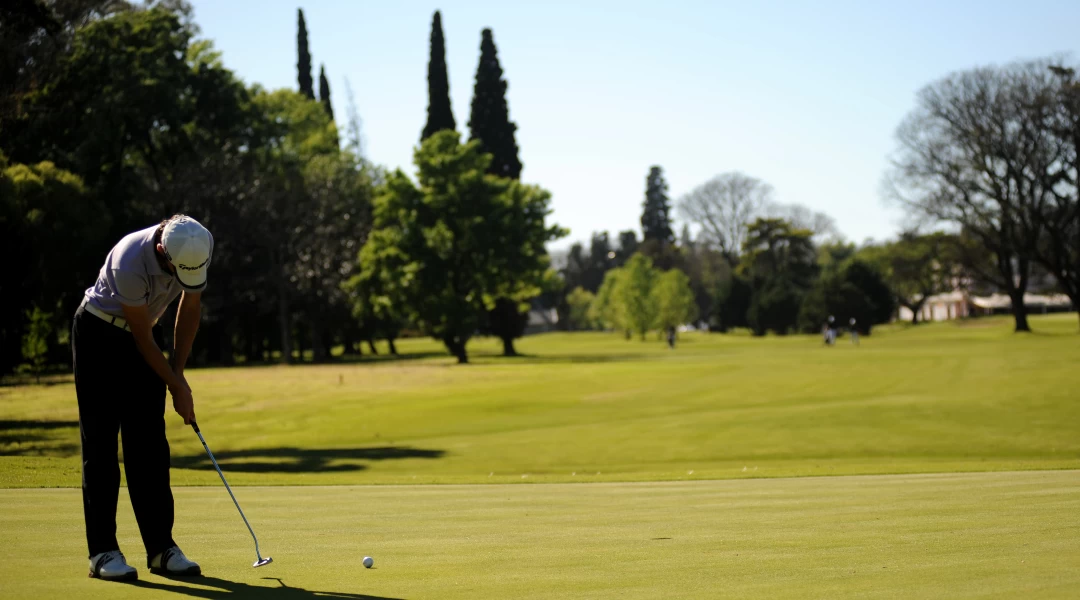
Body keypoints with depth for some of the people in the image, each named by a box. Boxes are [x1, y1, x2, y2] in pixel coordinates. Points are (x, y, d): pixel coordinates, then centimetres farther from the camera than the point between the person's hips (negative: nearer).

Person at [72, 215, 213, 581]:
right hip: (99, 335, -6)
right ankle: (102, 552, -4)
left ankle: (161, 547, 3)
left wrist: (178, 371, -2)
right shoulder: (130, 263, -34)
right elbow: (143, 338, -22)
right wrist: (177, 386, -13)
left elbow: (190, 307, 0)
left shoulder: (195, 249, -17)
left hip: (142, 335, 6)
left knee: (150, 445, 2)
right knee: (100, 444, -7)